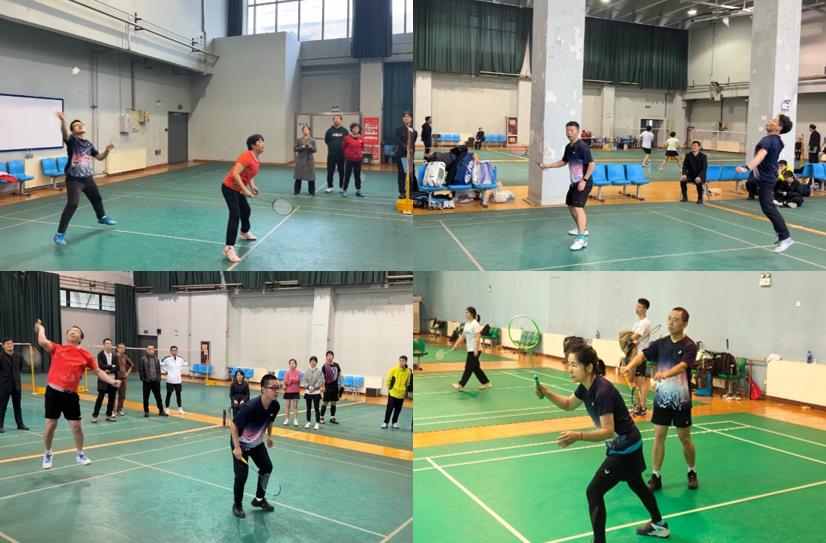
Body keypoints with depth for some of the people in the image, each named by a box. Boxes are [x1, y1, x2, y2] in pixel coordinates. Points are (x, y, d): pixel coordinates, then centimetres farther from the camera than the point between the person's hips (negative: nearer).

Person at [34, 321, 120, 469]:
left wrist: (112, 381, -1)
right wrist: (41, 329, 2)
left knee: (76, 426, 3)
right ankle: (48, 454, 27)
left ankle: (79, 454, 25)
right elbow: (43, 342, -15)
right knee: (51, 425, 6)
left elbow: (98, 371, 9)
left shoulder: (85, 354, 5)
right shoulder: (57, 348, 3)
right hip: (53, 392, -1)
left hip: (71, 395, 1)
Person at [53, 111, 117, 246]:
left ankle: (102, 217, 60)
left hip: (88, 178, 8)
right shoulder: (72, 140, -11)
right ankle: (60, 234, -20)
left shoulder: (88, 144, 8)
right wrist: (63, 120, -55)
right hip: (74, 180, -7)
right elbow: (65, 133, -35)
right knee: (72, 204, -23)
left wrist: (107, 150, -1)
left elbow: (100, 157, 19)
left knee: (97, 198, 29)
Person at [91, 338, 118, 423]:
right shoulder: (100, 354, -2)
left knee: (111, 399, 6)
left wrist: (109, 371, -13)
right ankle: (95, 416, 2)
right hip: (103, 380, -4)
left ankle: (109, 415, 15)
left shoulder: (114, 355, 8)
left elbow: (117, 368, 1)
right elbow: (101, 366, -15)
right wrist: (111, 366, -9)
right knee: (100, 398, -3)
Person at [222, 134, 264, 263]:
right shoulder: (247, 156, -23)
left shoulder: (256, 159, 6)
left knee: (246, 210, 27)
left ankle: (244, 232, 57)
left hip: (238, 190, 10)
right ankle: (229, 248, -25)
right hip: (229, 188, -10)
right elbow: (235, 174, -30)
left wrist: (252, 187, 7)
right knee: (235, 215, -19)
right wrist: (245, 190, -32)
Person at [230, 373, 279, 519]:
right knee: (242, 475, -8)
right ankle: (237, 505, 14)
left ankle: (259, 499, 29)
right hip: (241, 444, -7)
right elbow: (233, 425, -28)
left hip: (257, 443, 7)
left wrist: (269, 435, 10)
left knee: (267, 467, 8)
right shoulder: (250, 407, -36)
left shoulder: (275, 406, -16)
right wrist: (237, 448, -28)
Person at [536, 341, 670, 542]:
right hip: (625, 446, 10)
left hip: (625, 450, -10)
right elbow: (569, 404, 10)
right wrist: (547, 394, -8)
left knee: (594, 492, -9)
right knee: (636, 484, 29)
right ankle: (659, 525, 50)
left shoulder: (603, 391, -32)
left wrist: (578, 436, -47)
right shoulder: (586, 386, -6)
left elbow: (607, 431, -34)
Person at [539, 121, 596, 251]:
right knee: (570, 206, 22)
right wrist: (548, 165, 16)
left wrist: (584, 180, -24)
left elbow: (592, 164, -20)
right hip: (574, 182, 10)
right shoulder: (568, 147, 7)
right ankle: (582, 228, 44)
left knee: (578, 207, -22)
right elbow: (563, 162, 23)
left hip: (583, 183, -10)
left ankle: (581, 239, -29)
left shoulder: (582, 146, -18)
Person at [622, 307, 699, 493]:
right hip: (661, 399, 3)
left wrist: (665, 374, -48)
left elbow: (682, 366, -28)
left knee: (685, 439, 9)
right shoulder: (661, 343, 2)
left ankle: (692, 473, 29)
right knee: (659, 437, 3)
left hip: (681, 401, -3)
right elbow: (643, 354, -9)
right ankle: (656, 477, 10)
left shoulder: (689, 346, -12)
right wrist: (630, 366, -30)